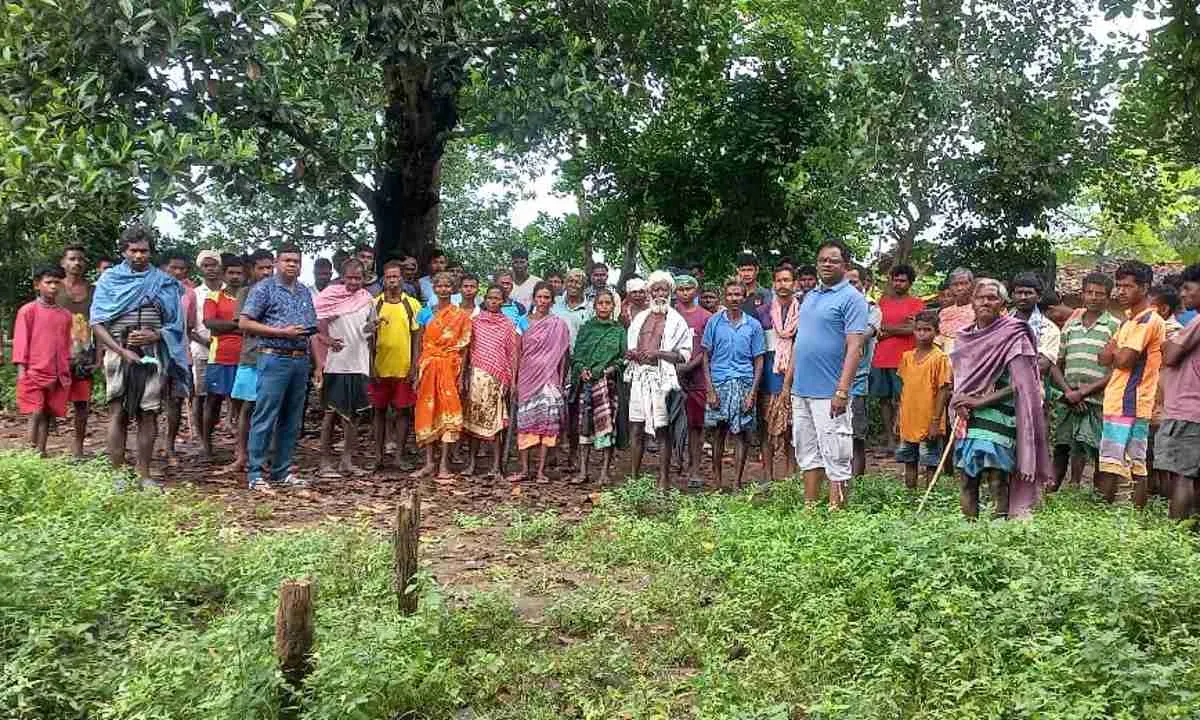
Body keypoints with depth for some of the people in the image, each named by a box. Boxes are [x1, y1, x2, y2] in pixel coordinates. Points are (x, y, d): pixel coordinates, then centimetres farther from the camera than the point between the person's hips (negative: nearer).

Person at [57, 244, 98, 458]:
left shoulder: (92, 291, 9)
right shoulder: (56, 289, 3)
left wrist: (99, 355, 1)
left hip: (85, 355, 2)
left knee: (82, 402, 6)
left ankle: (78, 446, 15)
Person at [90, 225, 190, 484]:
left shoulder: (164, 282, 11)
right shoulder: (110, 278, 8)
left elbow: (176, 324, 10)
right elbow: (97, 323, 1)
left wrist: (155, 335, -11)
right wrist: (122, 351, -12)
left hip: (153, 354, 1)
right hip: (119, 352, -1)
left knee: (148, 414, 1)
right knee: (118, 414, -3)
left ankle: (144, 474, 6)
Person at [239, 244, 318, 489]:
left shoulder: (305, 292, 18)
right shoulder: (264, 288, 0)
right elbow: (244, 323, -7)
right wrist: (282, 332, -12)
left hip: (301, 361, 6)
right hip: (274, 359, -6)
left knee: (292, 421, 9)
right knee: (265, 418, -5)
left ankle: (282, 471, 17)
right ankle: (255, 473, 2)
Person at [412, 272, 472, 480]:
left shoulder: (461, 315, 2)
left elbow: (463, 348, -1)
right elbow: (421, 345, 11)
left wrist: (461, 375, -7)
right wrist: (418, 372, 4)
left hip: (450, 367, -3)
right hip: (429, 369, 3)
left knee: (448, 413, -4)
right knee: (427, 413, 4)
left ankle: (444, 464, 0)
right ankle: (429, 463, 11)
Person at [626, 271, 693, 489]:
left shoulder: (676, 321, 2)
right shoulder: (640, 318, 16)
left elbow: (684, 355, -4)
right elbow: (630, 347, 22)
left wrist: (658, 353, -15)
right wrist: (631, 354, 0)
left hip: (662, 378, -4)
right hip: (639, 376, 4)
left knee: (662, 429, -2)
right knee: (636, 428, 5)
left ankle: (664, 478, 5)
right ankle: (634, 475, 14)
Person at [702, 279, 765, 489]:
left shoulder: (753, 325, 6)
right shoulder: (714, 322, 5)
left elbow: (758, 361, 7)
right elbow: (706, 357, 4)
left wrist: (752, 393, -3)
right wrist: (710, 390, -4)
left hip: (744, 383, 1)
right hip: (719, 383, -1)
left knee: (743, 434, 1)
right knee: (720, 431, 5)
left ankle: (737, 480, 10)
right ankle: (717, 478, 15)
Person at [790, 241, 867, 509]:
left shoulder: (851, 298, -7)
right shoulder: (809, 296, 15)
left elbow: (854, 347, -14)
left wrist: (842, 391, -21)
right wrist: (789, 384, 15)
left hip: (829, 393, -7)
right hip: (801, 391, 7)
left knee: (835, 458, 0)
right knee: (807, 454, 14)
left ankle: (835, 513, 7)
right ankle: (809, 508, 23)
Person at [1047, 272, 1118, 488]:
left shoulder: (1115, 327, 1)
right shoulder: (1070, 326, 15)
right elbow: (1056, 365, 14)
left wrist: (1083, 393, -10)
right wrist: (1068, 391, -3)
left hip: (1097, 401, -4)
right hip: (1069, 402, 4)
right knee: (1060, 452, 5)